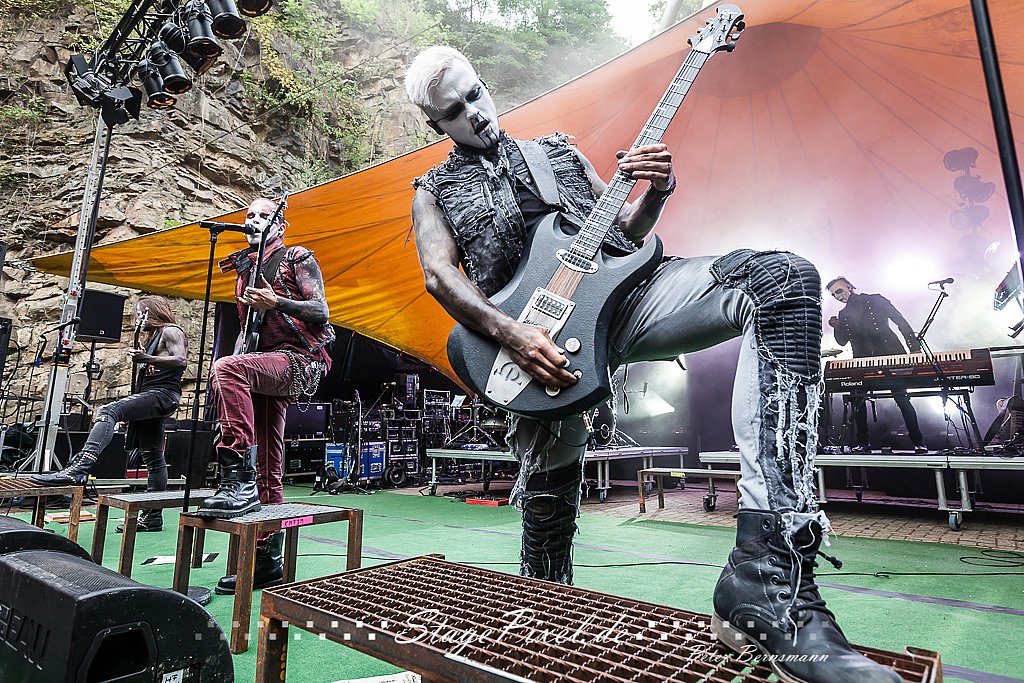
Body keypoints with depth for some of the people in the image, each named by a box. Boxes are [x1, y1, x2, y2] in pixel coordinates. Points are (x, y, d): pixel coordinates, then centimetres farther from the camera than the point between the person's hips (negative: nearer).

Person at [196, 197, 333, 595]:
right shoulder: (245, 270, 25)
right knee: (267, 469, 5)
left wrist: (275, 301, -18)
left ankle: (238, 483, -34)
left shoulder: (297, 259, 4)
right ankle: (267, 562, 12)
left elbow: (321, 312, -6)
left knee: (227, 369, -35)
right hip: (265, 367, 7)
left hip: (300, 360, -7)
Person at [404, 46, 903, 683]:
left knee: (783, 277, -22)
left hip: (620, 296, 2)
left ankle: (770, 578, -33)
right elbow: (440, 275, 0)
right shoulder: (435, 191, 20)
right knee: (547, 495, 1)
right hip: (540, 340, -1)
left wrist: (656, 192, 3)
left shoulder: (560, 150, 28)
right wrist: (511, 334, -17)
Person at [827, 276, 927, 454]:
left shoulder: (875, 300, 5)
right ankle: (863, 443, 0)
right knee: (856, 398, -8)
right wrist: (837, 327, -7)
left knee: (902, 398, -7)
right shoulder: (843, 315, 15)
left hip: (890, 355, -3)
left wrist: (914, 347, -8)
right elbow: (842, 341, 12)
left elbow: (901, 322, 1)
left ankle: (918, 442, 4)